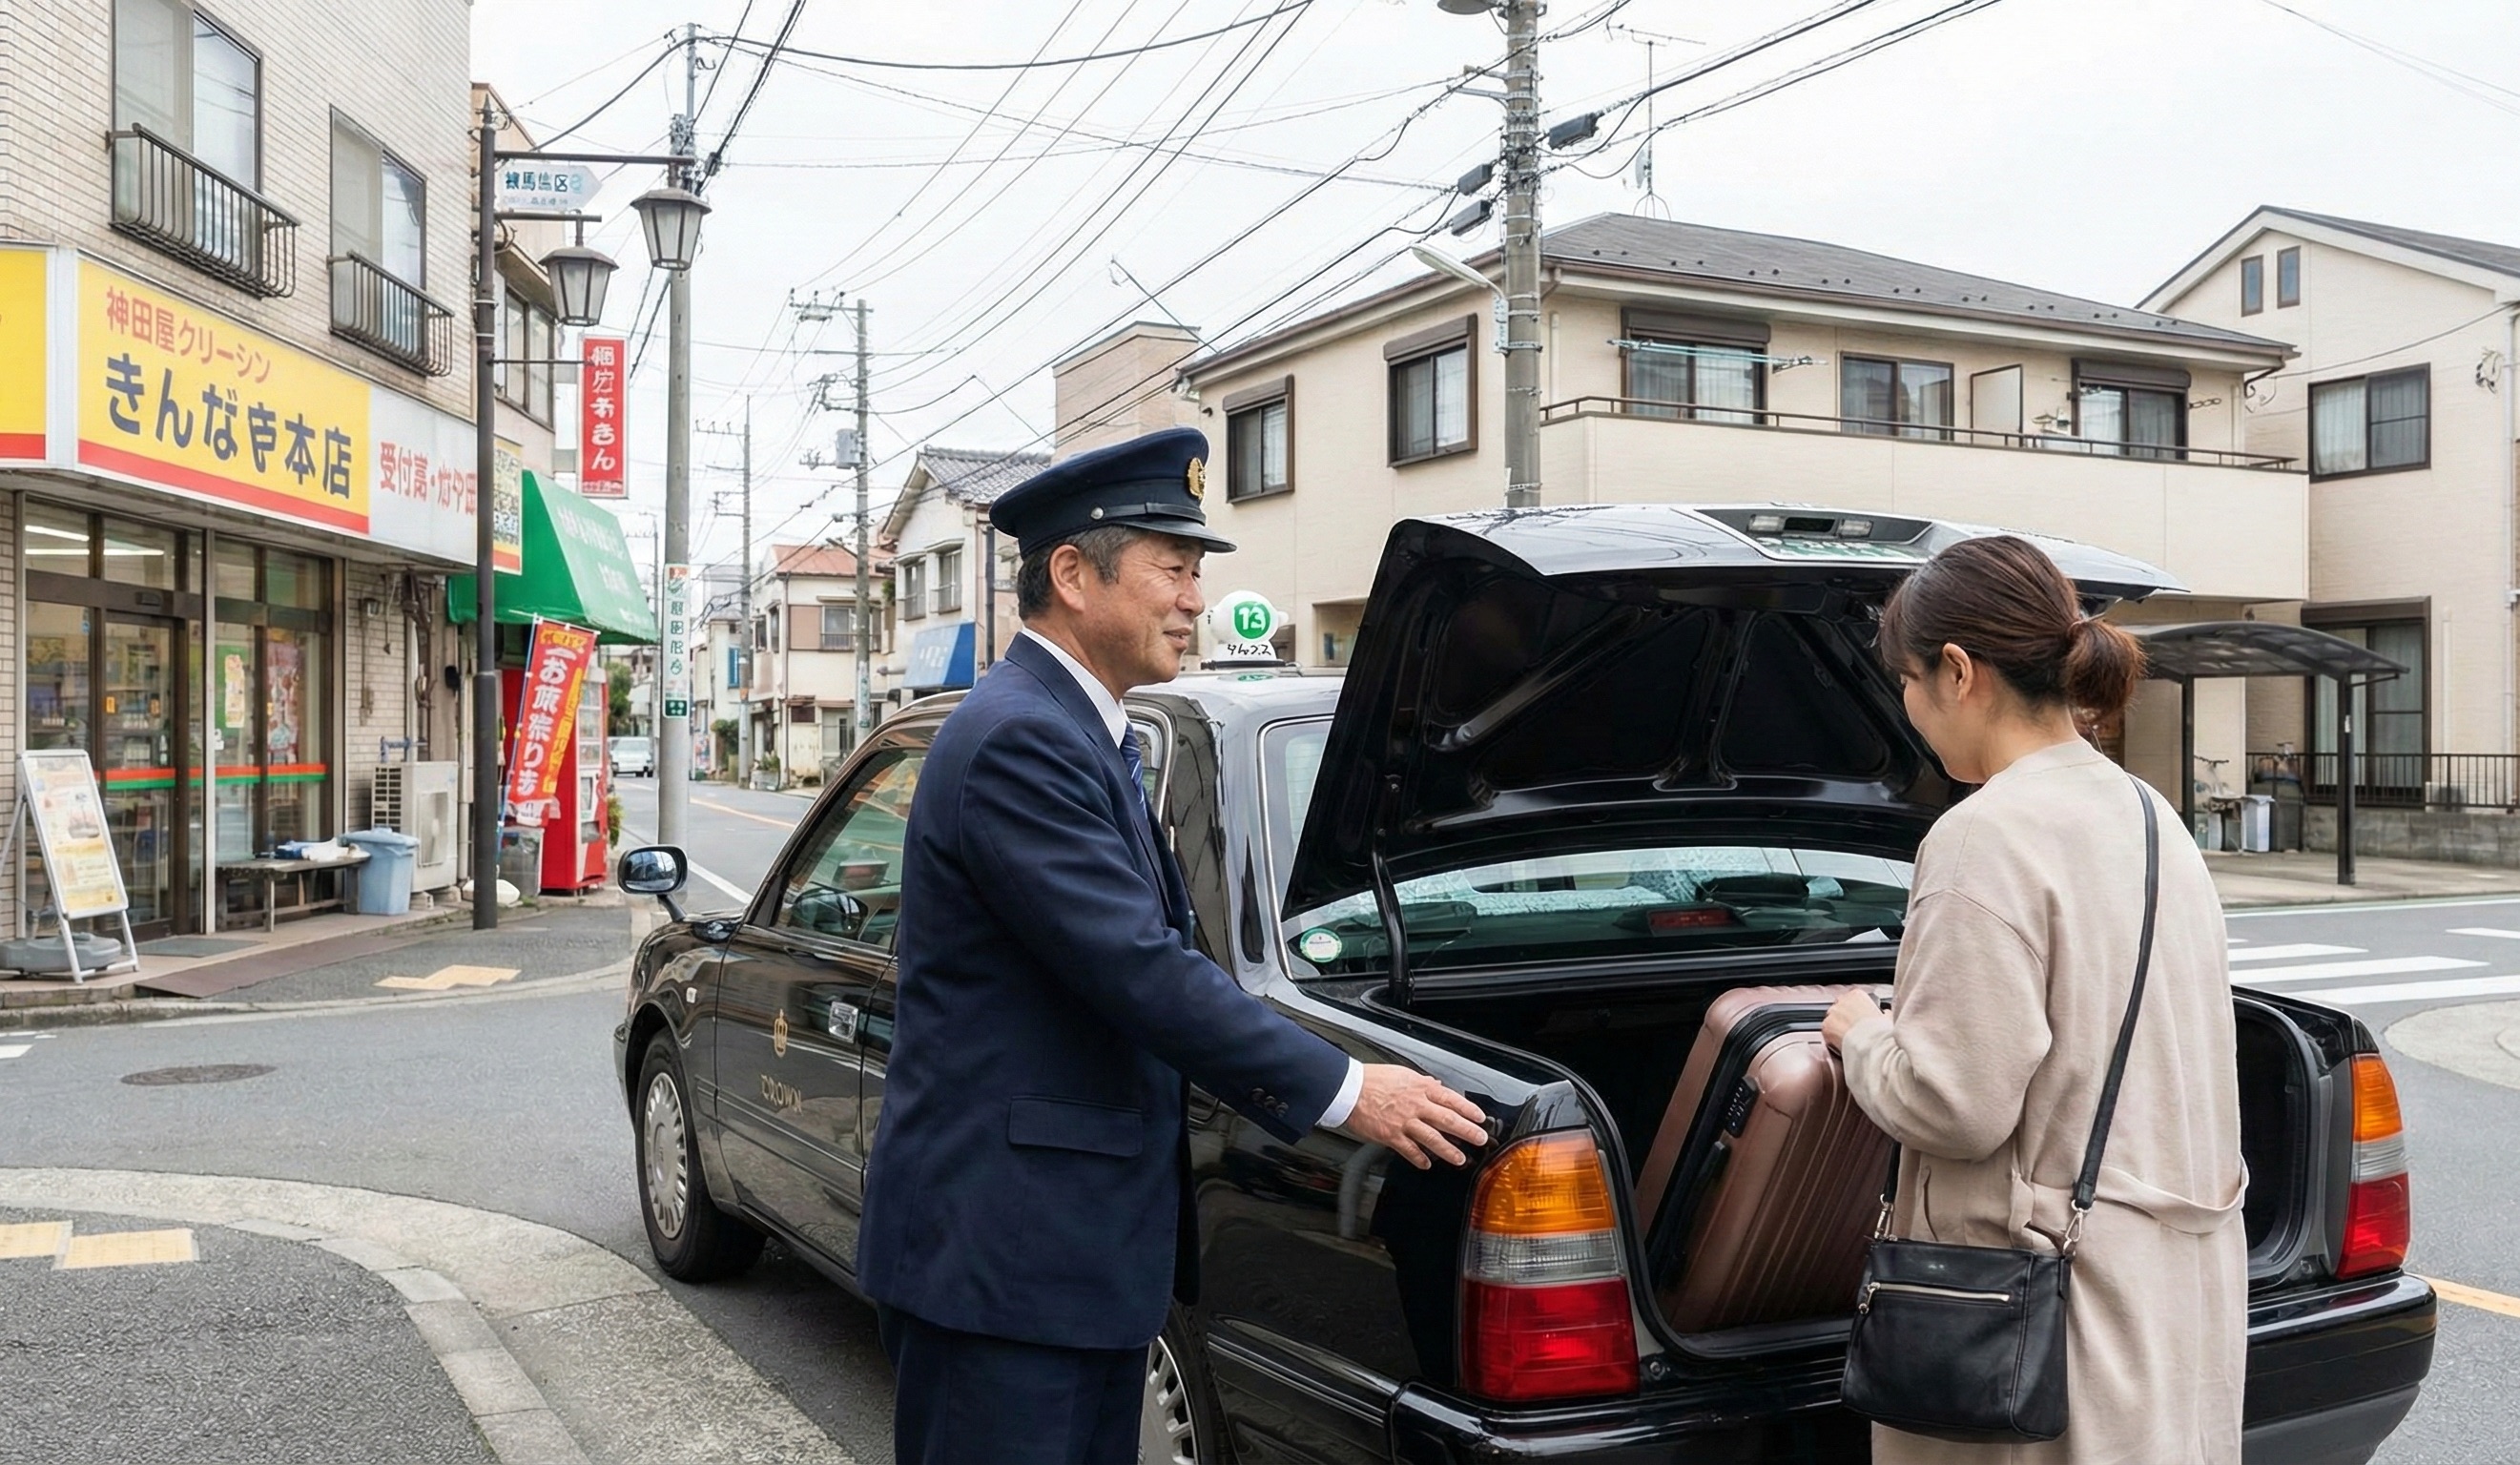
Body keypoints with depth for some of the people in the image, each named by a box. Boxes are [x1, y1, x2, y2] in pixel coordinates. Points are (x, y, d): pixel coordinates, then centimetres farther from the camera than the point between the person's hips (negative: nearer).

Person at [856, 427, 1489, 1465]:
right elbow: (1137, 970, -25)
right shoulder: (1020, 738, -19)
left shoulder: (1078, 731, 14)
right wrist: (1341, 1091, -19)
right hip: (1001, 1249, -10)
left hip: (1083, 1239, 10)